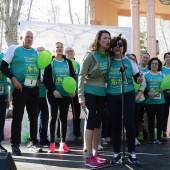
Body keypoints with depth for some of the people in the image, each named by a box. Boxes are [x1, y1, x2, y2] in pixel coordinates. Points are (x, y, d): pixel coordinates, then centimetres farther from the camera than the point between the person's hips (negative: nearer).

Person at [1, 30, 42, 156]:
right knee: (17, 117, -2)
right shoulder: (14, 49, -2)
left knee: (34, 116, 10)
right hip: (20, 88, -5)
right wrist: (13, 79, -14)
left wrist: (38, 79, 6)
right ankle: (15, 145, 5)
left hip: (34, 88, 5)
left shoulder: (35, 51, 13)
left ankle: (33, 142, 21)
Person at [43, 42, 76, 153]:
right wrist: (53, 90, -16)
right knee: (53, 117, 1)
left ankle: (63, 143, 11)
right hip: (54, 94, -2)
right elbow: (46, 79, -4)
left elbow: (73, 77, 11)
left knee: (64, 118, 5)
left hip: (66, 94, 3)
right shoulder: (50, 62, 2)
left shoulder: (68, 62, 11)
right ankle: (52, 143, 6)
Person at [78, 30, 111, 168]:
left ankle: (95, 153, 20)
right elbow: (81, 75, -12)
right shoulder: (90, 55, -11)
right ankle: (89, 157, -1)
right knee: (91, 121, -6)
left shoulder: (108, 56, 6)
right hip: (90, 91, -6)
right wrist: (81, 96, -16)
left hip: (102, 93, 6)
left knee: (98, 122, 10)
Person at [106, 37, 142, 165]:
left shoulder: (129, 61, 0)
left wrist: (139, 80, -16)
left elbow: (137, 77, 4)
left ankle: (132, 153, 11)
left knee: (130, 124, -4)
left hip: (128, 95, -1)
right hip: (112, 96, 1)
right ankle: (117, 153, 18)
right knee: (115, 125, 7)